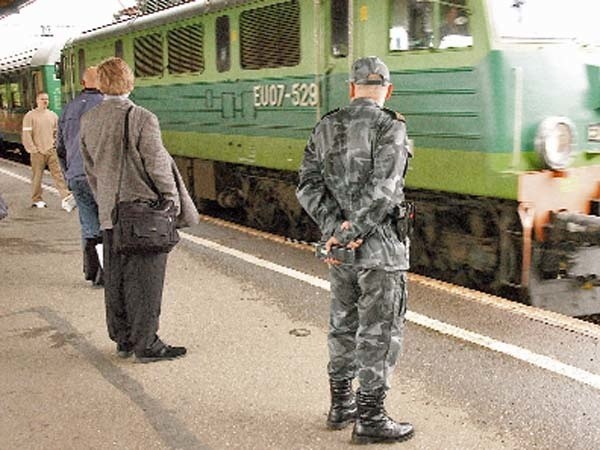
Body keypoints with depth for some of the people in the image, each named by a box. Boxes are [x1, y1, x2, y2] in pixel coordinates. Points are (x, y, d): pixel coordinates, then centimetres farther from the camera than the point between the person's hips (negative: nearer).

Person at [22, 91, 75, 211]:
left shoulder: (53, 115, 11)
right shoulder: (30, 116, -2)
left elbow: (57, 132, 19)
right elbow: (26, 135, -6)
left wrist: (56, 145, 7)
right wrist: (33, 149, -10)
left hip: (52, 151, 3)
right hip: (38, 153, -3)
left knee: (58, 174, -5)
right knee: (37, 176, 5)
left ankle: (66, 198, -14)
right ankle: (36, 200, 16)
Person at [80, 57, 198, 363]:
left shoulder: (88, 121, 3)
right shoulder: (142, 119, -16)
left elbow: (90, 169, 10)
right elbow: (158, 166, -13)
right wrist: (174, 204, -2)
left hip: (109, 213, 6)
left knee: (115, 279, 14)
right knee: (144, 281, 3)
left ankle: (123, 340, 25)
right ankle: (146, 345, 11)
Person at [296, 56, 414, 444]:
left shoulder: (325, 128, 8)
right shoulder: (390, 126, -12)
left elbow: (308, 186, 1)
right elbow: (383, 190, -23)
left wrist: (335, 229, -8)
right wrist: (353, 232, -16)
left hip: (338, 245, 7)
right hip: (380, 246, -6)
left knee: (343, 324, 18)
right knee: (380, 332, 3)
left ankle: (341, 405, 29)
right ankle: (370, 419, 10)